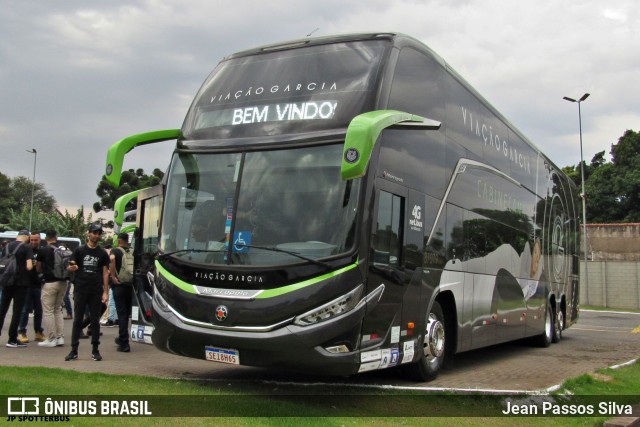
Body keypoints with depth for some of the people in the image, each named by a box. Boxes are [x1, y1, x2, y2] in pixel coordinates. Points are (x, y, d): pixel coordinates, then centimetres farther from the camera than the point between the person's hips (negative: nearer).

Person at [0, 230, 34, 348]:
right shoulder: (27, 247, -8)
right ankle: (12, 340, 2)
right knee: (17, 311, 0)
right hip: (20, 283, -5)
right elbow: (29, 266, -17)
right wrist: (32, 264, 3)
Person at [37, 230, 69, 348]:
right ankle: (60, 337, 14)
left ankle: (51, 339, 3)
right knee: (58, 310, 16)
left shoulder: (43, 250, -6)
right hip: (63, 282, 5)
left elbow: (38, 267, 6)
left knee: (48, 311, 2)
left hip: (50, 283, -5)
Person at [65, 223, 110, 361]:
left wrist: (106, 292, -1)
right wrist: (72, 268, -21)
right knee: (77, 320, 2)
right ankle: (74, 350, 5)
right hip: (80, 290, -1)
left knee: (95, 320, 5)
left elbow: (105, 273, 6)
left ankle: (95, 350, 10)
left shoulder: (102, 253, 8)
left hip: (96, 292, 1)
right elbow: (71, 267, 4)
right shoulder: (80, 250, 5)